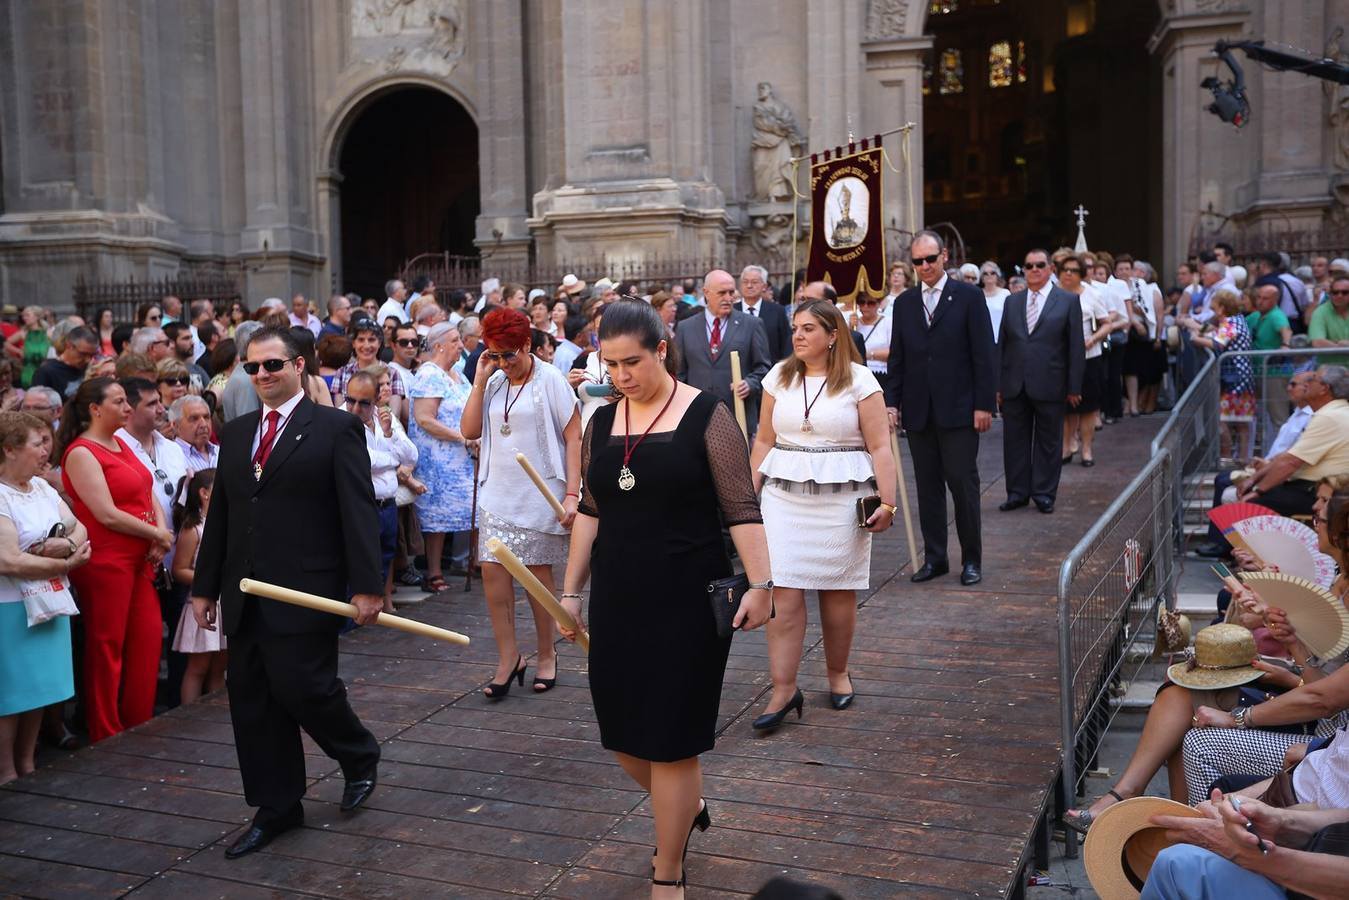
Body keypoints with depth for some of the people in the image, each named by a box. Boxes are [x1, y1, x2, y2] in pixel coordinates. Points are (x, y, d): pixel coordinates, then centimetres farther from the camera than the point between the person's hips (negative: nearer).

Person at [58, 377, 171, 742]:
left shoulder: (121, 445, 14)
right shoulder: (81, 453, -11)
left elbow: (149, 496, 12)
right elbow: (108, 515, -18)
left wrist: (161, 534, -6)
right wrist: (157, 534, -9)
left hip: (139, 559, 8)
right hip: (105, 560, -8)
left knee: (148, 638, 9)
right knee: (106, 647, 1)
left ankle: (139, 724, 22)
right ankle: (106, 736, 12)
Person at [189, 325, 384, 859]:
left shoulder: (337, 429, -5)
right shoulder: (236, 433, 14)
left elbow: (359, 512, -10)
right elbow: (219, 515, 16)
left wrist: (366, 586, -16)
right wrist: (205, 586, 14)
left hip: (306, 592, -6)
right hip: (245, 595, 6)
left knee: (302, 686, -8)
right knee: (251, 698, 8)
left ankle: (360, 757, 22)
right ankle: (276, 809, 22)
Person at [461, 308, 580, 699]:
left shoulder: (549, 380, -7)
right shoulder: (493, 382, 8)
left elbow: (574, 439, -9)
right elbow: (469, 430, 1)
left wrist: (572, 494, -15)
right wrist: (480, 381, -5)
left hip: (539, 494, -4)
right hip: (497, 494, 5)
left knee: (537, 572, 4)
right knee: (492, 570, -2)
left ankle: (546, 655, 21)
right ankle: (508, 657, 9)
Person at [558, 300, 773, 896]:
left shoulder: (705, 415, -8)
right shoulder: (602, 422, 7)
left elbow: (741, 508, -10)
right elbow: (591, 511, 13)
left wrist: (760, 583, -20)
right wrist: (571, 591, 12)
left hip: (688, 600, -5)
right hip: (617, 601, 5)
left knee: (671, 740, 1)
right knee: (622, 734, 12)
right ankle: (687, 806, 42)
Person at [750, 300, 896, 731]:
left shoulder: (859, 380, -2)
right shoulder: (779, 376, 7)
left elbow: (880, 447, -4)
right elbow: (764, 441, 11)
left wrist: (887, 502, -12)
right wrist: (748, 494, 6)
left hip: (842, 497, -2)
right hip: (784, 496, 2)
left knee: (838, 590, 7)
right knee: (782, 590, -5)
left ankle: (838, 675, 27)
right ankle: (784, 690, 1)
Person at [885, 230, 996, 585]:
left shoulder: (969, 297, -1)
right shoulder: (904, 303, 11)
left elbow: (983, 355, -4)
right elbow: (896, 358, 12)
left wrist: (984, 405, -9)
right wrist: (891, 402, 3)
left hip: (959, 409, -4)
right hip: (918, 411, 4)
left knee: (963, 483, -1)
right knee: (927, 486, 8)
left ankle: (971, 559, 12)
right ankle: (934, 557, 17)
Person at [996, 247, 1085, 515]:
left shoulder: (1068, 301, 2)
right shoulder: (1012, 302, 11)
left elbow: (1076, 346, 0)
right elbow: (1001, 344, 11)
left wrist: (1074, 387, -4)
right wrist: (997, 383, 5)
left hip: (1049, 386, -3)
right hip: (1014, 386, 3)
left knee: (1048, 442, 5)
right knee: (1015, 440, 7)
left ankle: (1044, 493, 14)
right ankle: (1018, 492, 16)